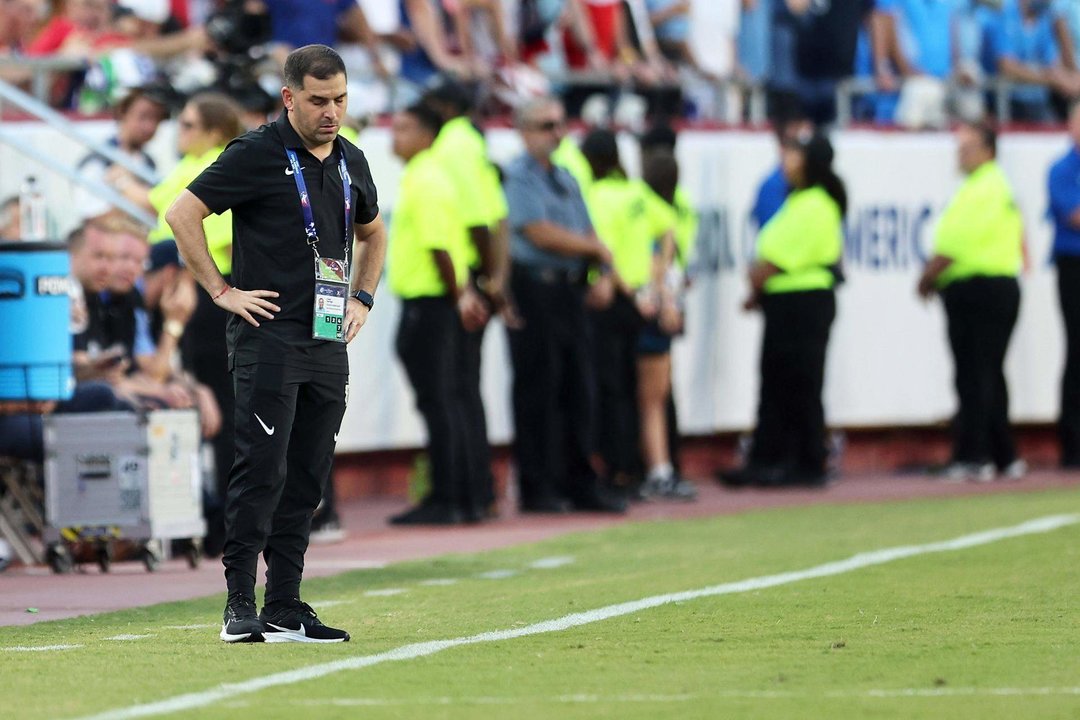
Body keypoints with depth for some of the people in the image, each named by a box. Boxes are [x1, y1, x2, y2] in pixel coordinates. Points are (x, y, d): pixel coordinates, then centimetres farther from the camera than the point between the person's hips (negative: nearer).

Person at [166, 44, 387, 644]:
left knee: (307, 481, 7)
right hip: (268, 340, -7)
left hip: (329, 344, 7)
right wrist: (222, 291, -10)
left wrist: (361, 298, 18)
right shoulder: (257, 155, -7)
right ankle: (240, 607, -8)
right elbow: (182, 214, -9)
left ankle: (285, 611, 10)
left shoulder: (350, 161, 13)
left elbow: (372, 233, 31)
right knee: (262, 471, -11)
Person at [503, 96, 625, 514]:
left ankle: (579, 484, 13)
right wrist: (593, 248, -1)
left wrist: (601, 267, -1)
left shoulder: (566, 179, 20)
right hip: (533, 287, -8)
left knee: (578, 389, 8)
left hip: (569, 289, 8)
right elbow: (540, 233, -14)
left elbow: (587, 232, 20)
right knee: (537, 392, -5)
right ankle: (537, 490, -1)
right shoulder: (518, 177, -6)